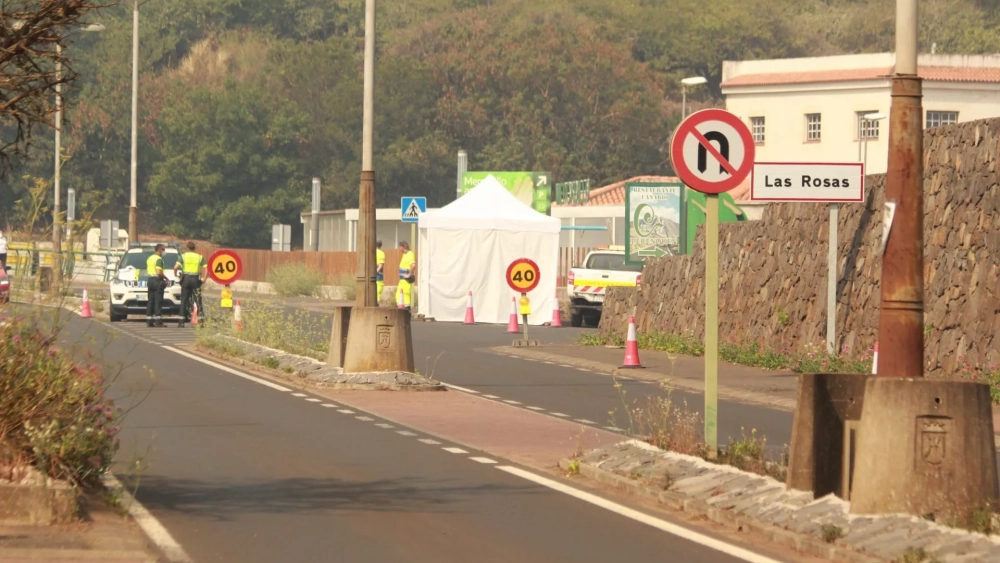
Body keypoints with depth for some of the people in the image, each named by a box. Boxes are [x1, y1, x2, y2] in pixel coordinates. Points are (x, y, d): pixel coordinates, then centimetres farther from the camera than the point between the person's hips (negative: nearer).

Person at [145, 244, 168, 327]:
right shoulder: (159, 259, -13)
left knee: (150, 301, 8)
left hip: (150, 280, 8)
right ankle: (158, 321, -8)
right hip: (157, 280, -8)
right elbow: (159, 272, -22)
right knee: (158, 302, -6)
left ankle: (149, 321, 7)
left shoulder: (149, 258, 14)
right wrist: (165, 277, -5)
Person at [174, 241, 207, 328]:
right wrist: (203, 278, 4)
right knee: (198, 301, 3)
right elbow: (206, 269, -3)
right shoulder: (200, 257, 5)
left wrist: (175, 274, 7)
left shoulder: (183, 256, 1)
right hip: (195, 279, 0)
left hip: (185, 278, 0)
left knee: (184, 301, 5)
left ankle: (182, 321, 2)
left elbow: (176, 267, -10)